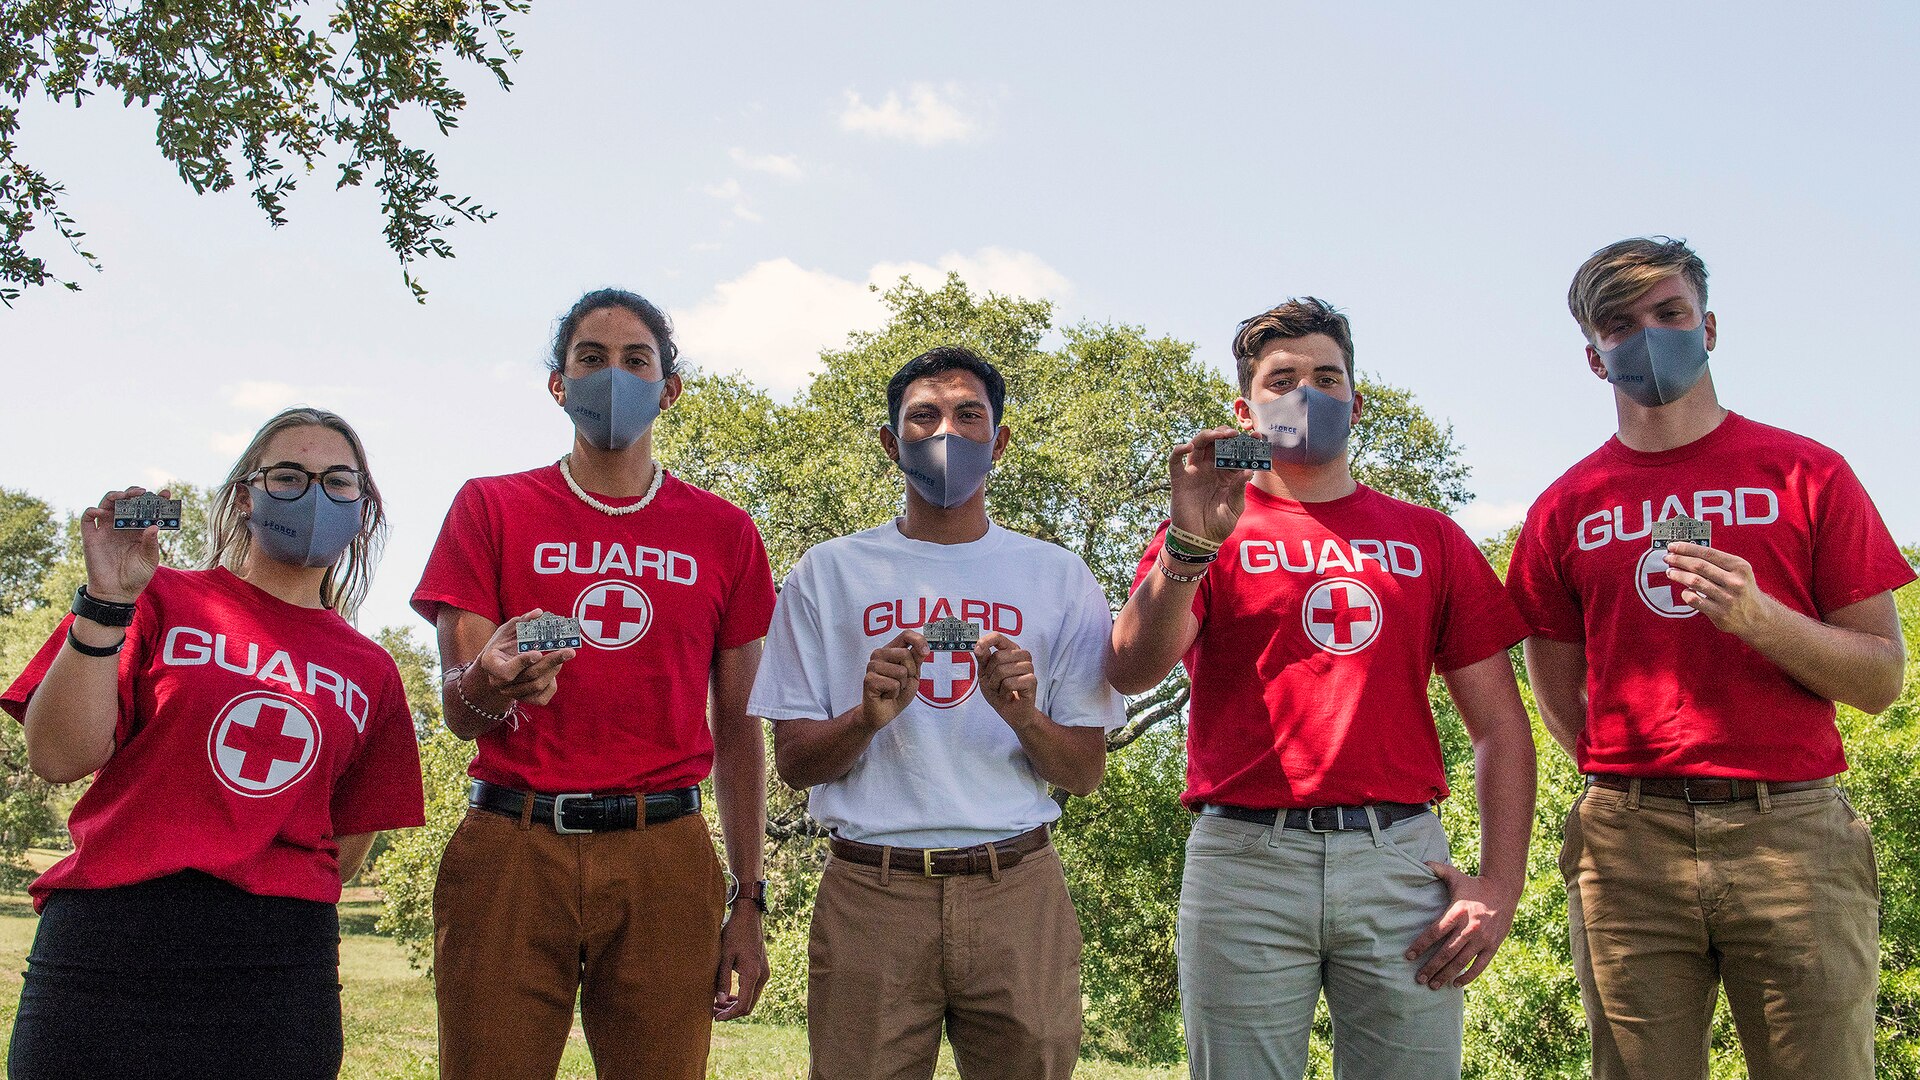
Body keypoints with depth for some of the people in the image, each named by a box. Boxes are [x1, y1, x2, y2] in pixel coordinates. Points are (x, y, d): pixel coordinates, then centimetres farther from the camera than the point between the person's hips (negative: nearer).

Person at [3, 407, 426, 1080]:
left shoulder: (370, 672, 13)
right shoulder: (163, 601, 6)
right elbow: (59, 758, -5)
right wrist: (107, 603, -13)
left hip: (280, 958, 2)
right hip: (104, 944, -2)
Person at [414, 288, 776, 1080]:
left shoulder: (723, 532, 10)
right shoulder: (492, 508, 8)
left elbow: (737, 731, 11)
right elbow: (459, 714, 3)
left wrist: (749, 902, 5)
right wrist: (488, 685, -22)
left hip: (662, 860, 1)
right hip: (511, 845, 0)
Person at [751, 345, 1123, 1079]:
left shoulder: (1058, 578, 8)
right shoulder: (829, 573, 7)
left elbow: (1085, 774, 6)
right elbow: (792, 762, 5)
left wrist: (1025, 717, -15)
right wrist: (867, 716, -15)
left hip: (1017, 891, 1)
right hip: (870, 894, 0)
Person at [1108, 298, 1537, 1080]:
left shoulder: (1429, 538, 15)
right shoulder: (1208, 528, 9)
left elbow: (1500, 724, 12)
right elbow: (1129, 672, -8)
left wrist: (1501, 885, 2)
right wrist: (1188, 547, -23)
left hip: (1401, 862, 2)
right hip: (1245, 861, -1)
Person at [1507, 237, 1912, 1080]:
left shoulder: (1807, 473, 6)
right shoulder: (1566, 508, 9)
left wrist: (1759, 616, -13)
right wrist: (1631, 785, 3)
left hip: (1792, 830, -1)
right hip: (1626, 843, 1)